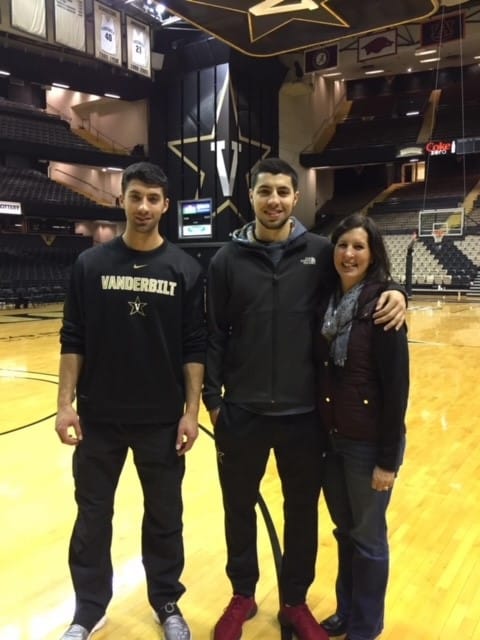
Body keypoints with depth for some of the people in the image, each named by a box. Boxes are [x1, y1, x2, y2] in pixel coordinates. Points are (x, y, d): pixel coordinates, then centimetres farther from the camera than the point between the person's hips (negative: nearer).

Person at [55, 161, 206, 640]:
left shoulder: (186, 270, -2)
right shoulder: (91, 263, -1)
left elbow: (194, 348, -2)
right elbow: (72, 340, 1)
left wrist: (191, 410, -6)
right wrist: (65, 403, -5)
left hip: (163, 419, 0)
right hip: (99, 417, 1)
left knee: (165, 517, 14)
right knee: (92, 516, 14)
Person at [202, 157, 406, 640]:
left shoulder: (320, 252, -1)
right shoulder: (227, 259, -2)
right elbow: (214, 334, 0)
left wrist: (392, 294, -11)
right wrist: (212, 398, -3)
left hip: (304, 413, 1)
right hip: (243, 413, 0)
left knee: (302, 511, 15)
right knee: (239, 508, 15)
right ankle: (242, 595, 39)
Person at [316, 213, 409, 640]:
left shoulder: (383, 304, -15)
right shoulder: (326, 302, 3)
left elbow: (397, 386, -16)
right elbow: (319, 372, 7)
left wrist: (388, 458, -15)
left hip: (368, 443, -5)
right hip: (329, 438, 6)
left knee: (367, 537, 12)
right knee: (344, 532, 21)